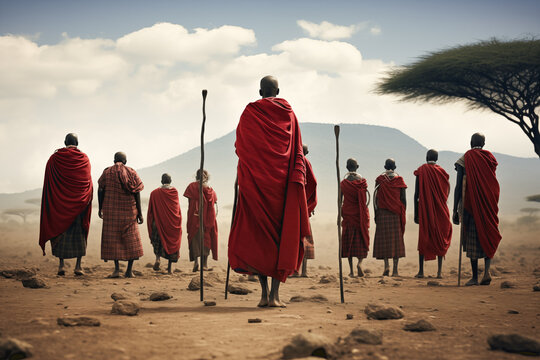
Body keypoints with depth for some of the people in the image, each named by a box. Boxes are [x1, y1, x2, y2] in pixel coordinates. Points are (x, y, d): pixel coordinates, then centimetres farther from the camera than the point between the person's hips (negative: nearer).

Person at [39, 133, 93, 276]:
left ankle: (61, 264, 2)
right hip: (79, 203, 0)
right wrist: (87, 200, 4)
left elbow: (48, 182, 1)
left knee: (60, 231, 7)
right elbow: (88, 181, -1)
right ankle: (78, 266, 1)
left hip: (59, 202, 0)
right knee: (79, 233, 5)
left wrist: (51, 204, 7)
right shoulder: (84, 158, 0)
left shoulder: (54, 158, 1)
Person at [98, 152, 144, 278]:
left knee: (112, 238, 5)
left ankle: (117, 269, -4)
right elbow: (137, 193, -3)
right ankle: (129, 270, 4)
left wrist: (100, 208, 9)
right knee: (130, 238, 9)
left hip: (111, 210, 0)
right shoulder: (131, 172, 2)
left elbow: (100, 190, -1)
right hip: (128, 211, 0)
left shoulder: (107, 172, 3)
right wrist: (139, 212, 0)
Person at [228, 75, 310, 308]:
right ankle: (275, 294, -4)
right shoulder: (289, 114, 7)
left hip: (256, 182, -1)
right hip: (283, 182, 1)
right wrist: (298, 181, 2)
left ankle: (264, 292, -5)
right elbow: (298, 151, 2)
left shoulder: (250, 112, 2)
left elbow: (239, 146, 6)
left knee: (255, 236, 5)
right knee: (282, 236, 4)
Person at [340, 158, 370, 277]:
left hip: (348, 213, 0)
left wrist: (339, 215, 8)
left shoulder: (343, 182, -2)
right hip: (361, 214, 0)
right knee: (361, 238, 8)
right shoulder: (362, 181, -1)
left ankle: (351, 270, 2)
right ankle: (360, 261, -19)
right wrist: (365, 214, 10)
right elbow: (365, 200, 1)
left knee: (348, 240, 4)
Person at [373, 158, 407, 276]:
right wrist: (403, 214, 9)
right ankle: (395, 270, -1)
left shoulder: (379, 179, 1)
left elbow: (375, 198, 0)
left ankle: (386, 265, -11)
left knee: (383, 238, 5)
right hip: (396, 213, 0)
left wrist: (375, 214, 6)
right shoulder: (399, 180, 2)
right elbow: (403, 199, 1)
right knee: (396, 239, 2)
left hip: (382, 213, 0)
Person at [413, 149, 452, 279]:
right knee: (440, 239, 6)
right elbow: (447, 192, 4)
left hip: (425, 210, -1)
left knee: (423, 239, 4)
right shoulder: (442, 172, 3)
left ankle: (421, 270, 1)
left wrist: (416, 214, -3)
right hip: (441, 210, 1)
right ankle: (439, 271, 0)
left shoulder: (421, 171, -4)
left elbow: (416, 194, -6)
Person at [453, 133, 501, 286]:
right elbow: (494, 185, 9)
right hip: (489, 206, 3)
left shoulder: (465, 159, -4)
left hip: (471, 205, -3)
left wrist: (455, 210, -3)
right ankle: (487, 271, -6)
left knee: (472, 240, 3)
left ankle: (475, 276, 5)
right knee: (488, 237, 11)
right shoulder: (490, 158, 7)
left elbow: (459, 186, -7)